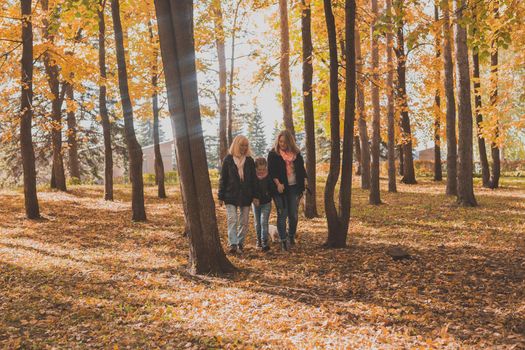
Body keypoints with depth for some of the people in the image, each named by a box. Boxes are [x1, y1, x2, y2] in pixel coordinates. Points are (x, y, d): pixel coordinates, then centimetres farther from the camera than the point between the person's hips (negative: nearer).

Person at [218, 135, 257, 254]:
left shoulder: (249, 160, 7)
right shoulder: (228, 159, 1)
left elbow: (253, 179, 9)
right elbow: (223, 179, 2)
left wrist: (255, 195, 1)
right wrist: (221, 196, -1)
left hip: (246, 196, 3)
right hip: (231, 195, -2)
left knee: (244, 222, 6)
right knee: (232, 220, -10)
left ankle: (240, 244, 16)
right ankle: (233, 244, -14)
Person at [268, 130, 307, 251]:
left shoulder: (296, 153, 10)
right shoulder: (273, 154, 0)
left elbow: (302, 168, 16)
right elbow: (271, 171, -6)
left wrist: (304, 181, 5)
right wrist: (278, 183, -19)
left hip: (294, 187, 3)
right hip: (281, 188, -3)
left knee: (293, 214, 6)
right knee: (282, 214, -3)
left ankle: (291, 237, 26)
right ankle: (283, 241, 1)